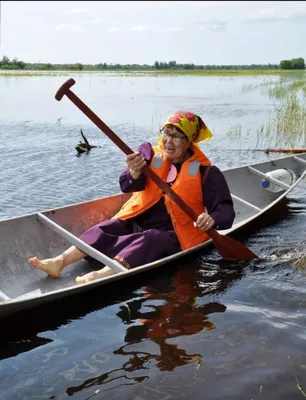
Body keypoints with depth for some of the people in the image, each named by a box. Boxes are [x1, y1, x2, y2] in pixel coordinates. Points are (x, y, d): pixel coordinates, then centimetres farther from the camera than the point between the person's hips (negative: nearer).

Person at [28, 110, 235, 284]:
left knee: (149, 240, -33)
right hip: (137, 223, 4)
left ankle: (102, 274, -54)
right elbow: (127, 186, -10)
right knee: (108, 228, -21)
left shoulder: (204, 172, -6)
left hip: (174, 236, -4)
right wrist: (135, 173, -34)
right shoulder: (150, 153, 1)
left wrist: (212, 219, -32)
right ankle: (60, 261, -37)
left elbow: (226, 209, -9)